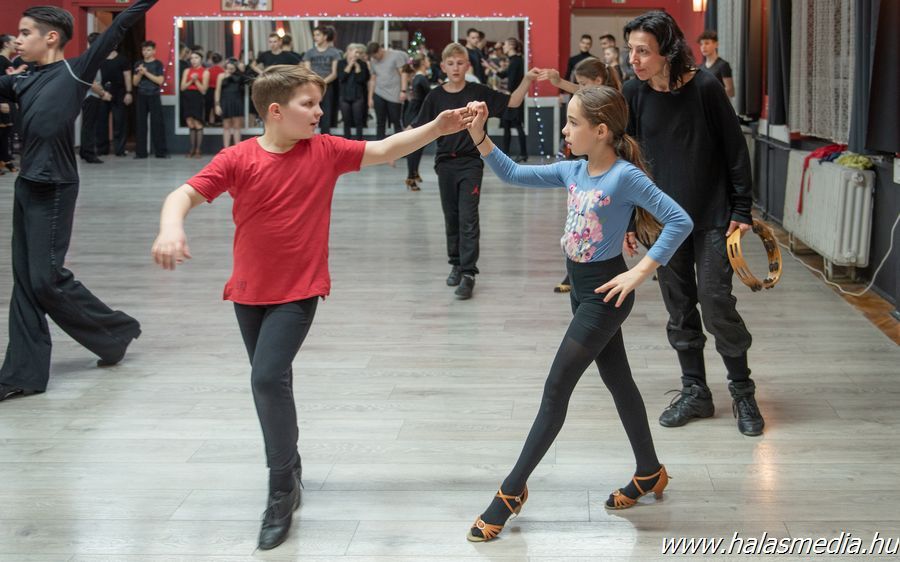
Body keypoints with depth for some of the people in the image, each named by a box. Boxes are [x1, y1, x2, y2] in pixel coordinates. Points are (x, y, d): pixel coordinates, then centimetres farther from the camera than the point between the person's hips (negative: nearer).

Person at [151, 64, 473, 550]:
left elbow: (384, 150, -1)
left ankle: (283, 491, -5)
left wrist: (437, 127, -10)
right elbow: (184, 194, -17)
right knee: (268, 381, 16)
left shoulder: (325, 151, -5)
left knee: (268, 377, -18)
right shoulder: (238, 159, -10)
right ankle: (289, 468, 39)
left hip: (298, 291, -2)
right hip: (248, 291, 2)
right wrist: (171, 228, -39)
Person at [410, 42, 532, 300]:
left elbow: (512, 102, -1)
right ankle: (456, 263, 28)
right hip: (445, 163, 3)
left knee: (468, 218, -8)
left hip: (471, 163, -2)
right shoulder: (436, 96, 0)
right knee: (451, 217, 12)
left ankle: (468, 273, -9)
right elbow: (419, 128, 0)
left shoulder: (478, 92, -3)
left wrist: (527, 80, -16)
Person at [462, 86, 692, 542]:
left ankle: (512, 491, 4)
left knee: (555, 390, -4)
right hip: (581, 288, 8)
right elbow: (513, 175, 6)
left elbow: (680, 221, -23)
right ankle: (649, 473, 35)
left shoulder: (626, 176, -21)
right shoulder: (574, 171, 2)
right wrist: (479, 137, -6)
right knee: (618, 381, 19)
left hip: (605, 293, -8)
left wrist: (639, 272, -24)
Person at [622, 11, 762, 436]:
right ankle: (695, 392, 22)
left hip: (713, 218, -4)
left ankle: (742, 392, 13)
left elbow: (735, 150, -7)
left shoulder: (704, 87, -14)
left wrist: (742, 210, -8)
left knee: (717, 305, -4)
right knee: (679, 309, 9)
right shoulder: (634, 93, -5)